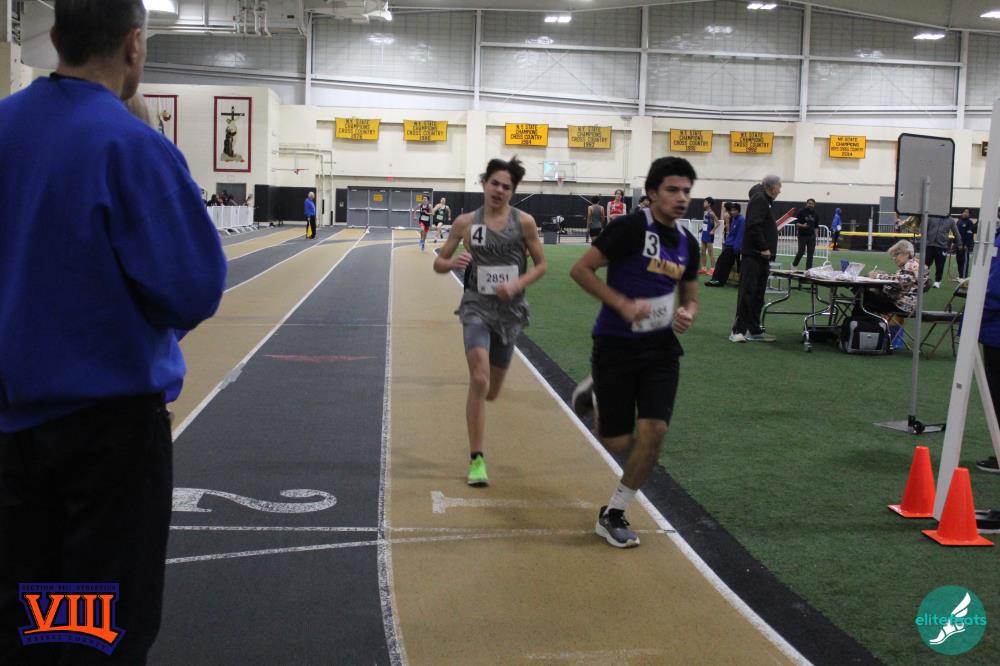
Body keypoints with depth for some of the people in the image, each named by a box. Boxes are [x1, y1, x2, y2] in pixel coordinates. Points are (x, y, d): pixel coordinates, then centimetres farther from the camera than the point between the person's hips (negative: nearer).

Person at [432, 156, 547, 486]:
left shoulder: (524, 222, -2)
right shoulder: (466, 222, -2)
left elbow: (541, 264, 5)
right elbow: (438, 262, 5)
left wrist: (517, 285, -12)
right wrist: (452, 263, -17)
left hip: (510, 310, 2)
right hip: (477, 307, -2)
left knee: (491, 391, 13)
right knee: (479, 381, -20)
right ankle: (477, 459, -10)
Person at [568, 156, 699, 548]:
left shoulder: (687, 244, 7)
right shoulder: (631, 228, -14)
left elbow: (690, 297, 20)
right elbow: (580, 269, -14)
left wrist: (687, 314, -4)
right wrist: (623, 305, -22)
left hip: (660, 347, 5)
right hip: (615, 344, -5)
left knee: (654, 431, -10)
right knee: (618, 442, 3)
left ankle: (613, 514, 10)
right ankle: (595, 392, 39)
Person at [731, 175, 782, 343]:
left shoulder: (763, 200, 20)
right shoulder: (759, 200, -11)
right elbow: (754, 225, -22)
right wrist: (764, 247, -21)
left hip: (760, 255, 10)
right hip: (753, 254, -10)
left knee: (757, 295, 12)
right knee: (748, 293, -9)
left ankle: (754, 330, 16)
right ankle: (738, 330, -8)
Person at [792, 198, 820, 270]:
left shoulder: (815, 214, 9)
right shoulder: (801, 212, -5)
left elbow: (816, 226, 16)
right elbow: (796, 223, -6)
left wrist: (815, 235, 11)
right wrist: (802, 225, -24)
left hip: (812, 236, 4)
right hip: (802, 235, -4)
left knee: (810, 253, 0)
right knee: (801, 252, -7)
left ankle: (808, 269, 6)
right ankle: (794, 264, 18)